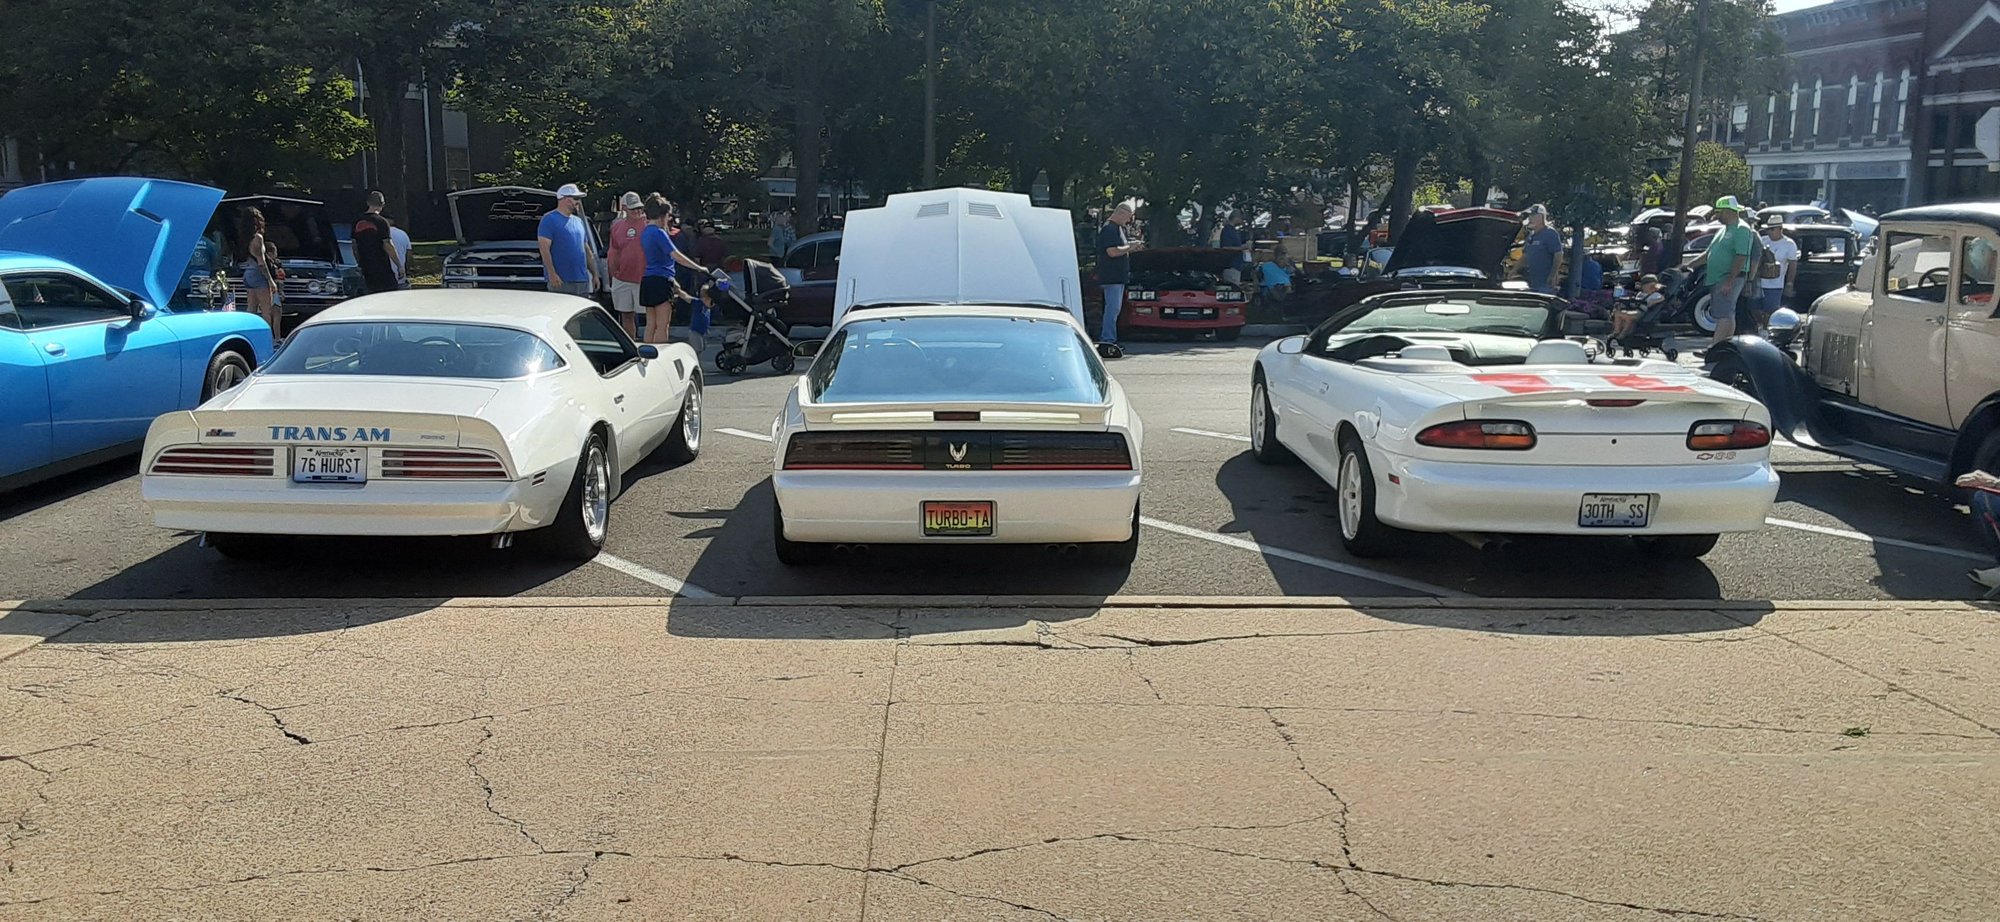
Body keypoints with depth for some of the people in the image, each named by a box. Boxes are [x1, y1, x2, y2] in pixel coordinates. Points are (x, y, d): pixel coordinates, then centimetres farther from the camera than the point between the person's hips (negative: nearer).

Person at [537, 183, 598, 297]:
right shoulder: (550, 219, -4)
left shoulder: (578, 221, 19)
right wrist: (552, 274, -20)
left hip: (582, 280, 7)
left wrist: (595, 275, 18)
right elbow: (544, 248, -11)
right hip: (561, 281, -7)